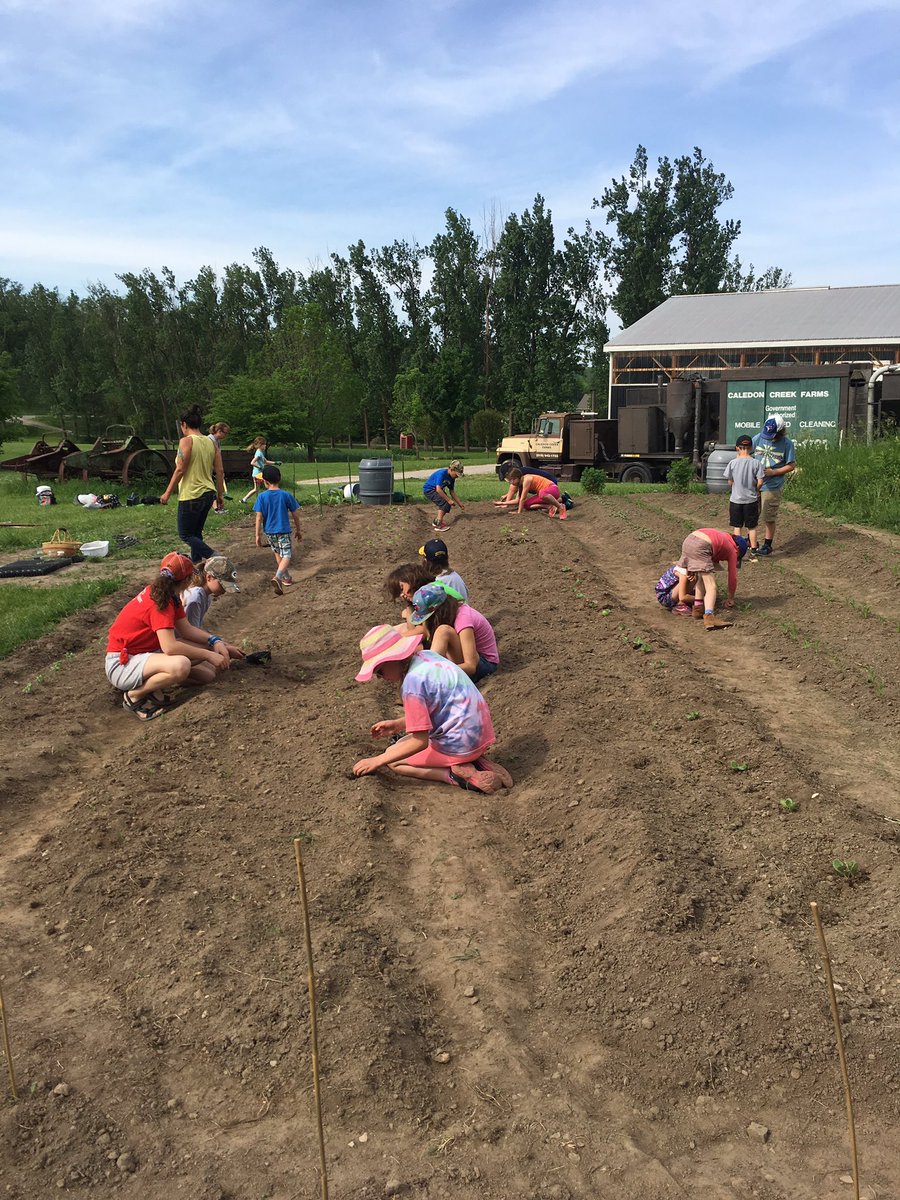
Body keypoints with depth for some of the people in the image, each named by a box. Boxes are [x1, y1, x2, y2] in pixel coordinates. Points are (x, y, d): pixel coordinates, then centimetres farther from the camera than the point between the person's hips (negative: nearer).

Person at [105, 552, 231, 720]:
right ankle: (135, 695, -13)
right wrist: (208, 655, -25)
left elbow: (186, 629, 8)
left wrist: (214, 641, -7)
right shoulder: (160, 601, -25)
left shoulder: (171, 596, 3)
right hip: (122, 664, -10)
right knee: (181, 665, -37)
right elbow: (169, 647, -33)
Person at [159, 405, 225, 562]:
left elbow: (180, 470, -16)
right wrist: (220, 495, 14)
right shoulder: (211, 442, 7)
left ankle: (214, 557, -10)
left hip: (191, 496, -7)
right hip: (208, 494, 8)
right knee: (196, 533, 19)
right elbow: (219, 471, 7)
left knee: (185, 534, 3)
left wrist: (167, 493, -8)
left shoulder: (186, 441, -12)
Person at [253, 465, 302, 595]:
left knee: (278, 554, 22)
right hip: (283, 530, -2)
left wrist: (258, 535, 0)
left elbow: (259, 517, -8)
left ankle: (287, 578, 32)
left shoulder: (262, 496, -6)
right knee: (286, 556, -3)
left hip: (269, 531, 2)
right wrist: (298, 530, 13)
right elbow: (295, 515, 0)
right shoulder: (286, 495, -5)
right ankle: (278, 577, -28)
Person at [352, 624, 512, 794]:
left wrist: (376, 761, -12)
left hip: (459, 745, -9)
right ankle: (472, 761, 8)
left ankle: (458, 775, -8)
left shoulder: (412, 683, -22)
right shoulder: (427, 655, 3)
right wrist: (398, 725, 17)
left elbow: (421, 742, -19)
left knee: (393, 759, 7)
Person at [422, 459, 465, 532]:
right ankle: (438, 525, -21)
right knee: (444, 503, -22)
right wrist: (449, 500, -31)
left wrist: (459, 503, 7)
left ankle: (436, 521, 18)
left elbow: (451, 491, 9)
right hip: (428, 490, -9)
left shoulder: (451, 478, -2)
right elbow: (438, 489, -35)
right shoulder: (442, 474, -29)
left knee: (448, 504, 4)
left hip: (437, 490, 9)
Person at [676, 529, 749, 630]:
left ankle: (698, 608, 18)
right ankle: (709, 617, -26)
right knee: (711, 588, -8)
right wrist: (731, 599, 34)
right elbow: (732, 577, 23)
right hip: (700, 546, -7)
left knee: (702, 576, 27)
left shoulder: (724, 537, 36)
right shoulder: (733, 551, 18)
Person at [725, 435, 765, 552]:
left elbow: (730, 481, -3)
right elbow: (760, 482, -10)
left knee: (737, 526, 11)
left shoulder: (733, 463, -10)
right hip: (751, 500, 0)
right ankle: (753, 549, 19)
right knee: (752, 527, 13)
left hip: (736, 499, 0)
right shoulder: (756, 463, -10)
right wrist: (754, 490, 9)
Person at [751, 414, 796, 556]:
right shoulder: (759, 437, -3)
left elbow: (791, 466, -5)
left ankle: (767, 545, 17)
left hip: (772, 486, -4)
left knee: (769, 518, 3)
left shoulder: (787, 444, -10)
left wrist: (773, 472, -16)